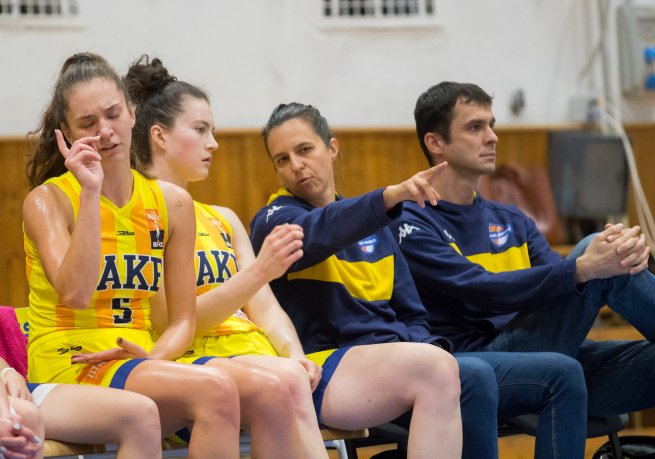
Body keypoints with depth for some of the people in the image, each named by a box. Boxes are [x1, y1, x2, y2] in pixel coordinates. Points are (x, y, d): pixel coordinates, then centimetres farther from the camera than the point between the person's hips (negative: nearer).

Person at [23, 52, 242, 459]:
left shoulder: (172, 203, 11)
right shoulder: (47, 201, -2)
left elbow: (183, 319, 12)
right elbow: (76, 294, -18)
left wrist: (155, 358, -9)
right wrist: (90, 192, -18)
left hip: (144, 360, 5)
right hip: (65, 365, -4)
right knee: (215, 390, -32)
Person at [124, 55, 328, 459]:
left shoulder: (223, 219, 26)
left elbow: (264, 307, 17)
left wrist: (294, 354, -6)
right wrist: (259, 272, -18)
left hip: (252, 355, 6)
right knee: (281, 382, -36)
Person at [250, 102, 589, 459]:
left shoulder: (375, 227, 24)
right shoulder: (275, 221, 2)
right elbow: (318, 233, -22)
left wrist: (428, 348, -2)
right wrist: (391, 196, -39)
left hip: (401, 360, 8)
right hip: (335, 372, -7)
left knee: (561, 373, -5)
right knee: (473, 376, -35)